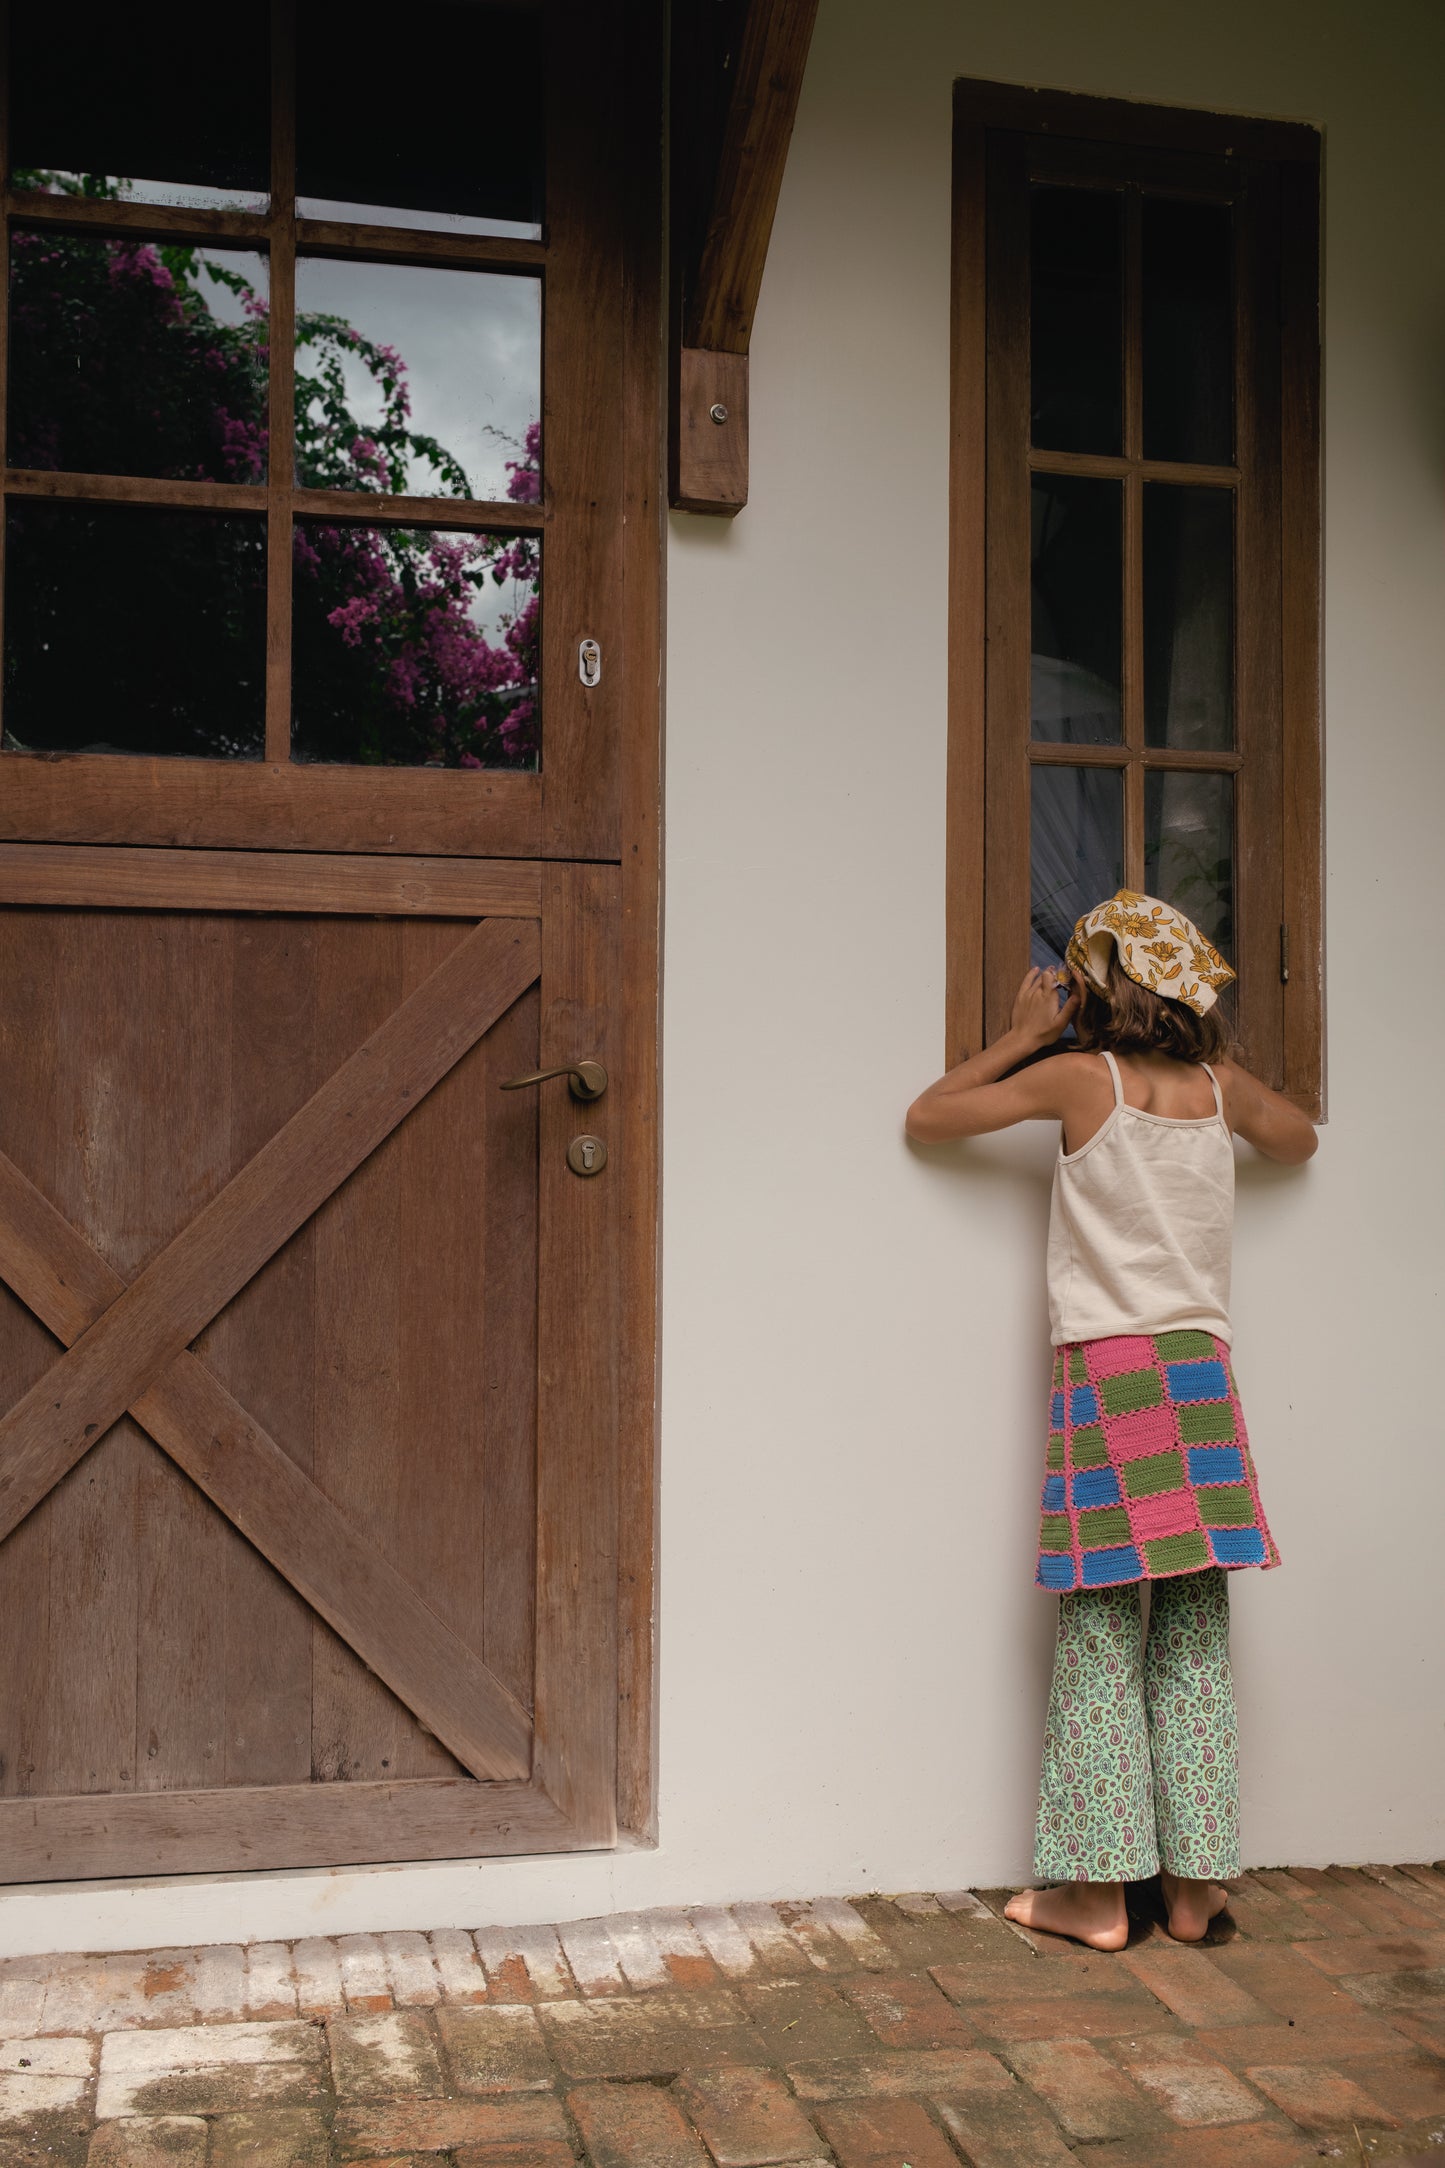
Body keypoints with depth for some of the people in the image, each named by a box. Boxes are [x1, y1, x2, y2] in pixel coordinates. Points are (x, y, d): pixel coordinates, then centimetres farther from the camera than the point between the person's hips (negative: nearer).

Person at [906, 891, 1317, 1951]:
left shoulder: (1078, 1078, -4)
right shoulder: (1222, 1088, 7)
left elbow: (927, 1116, 5)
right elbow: (1299, 1141, 30)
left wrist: (1023, 1036, 12)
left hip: (1106, 1371, -4)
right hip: (1203, 1376, 4)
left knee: (1101, 1638, 0)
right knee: (1195, 1640, 7)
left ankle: (1098, 1886, 4)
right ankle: (1195, 1880, 12)